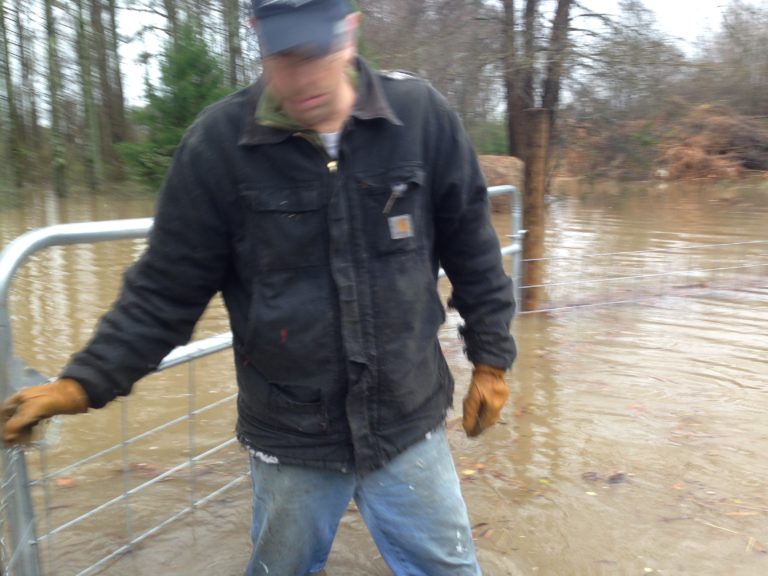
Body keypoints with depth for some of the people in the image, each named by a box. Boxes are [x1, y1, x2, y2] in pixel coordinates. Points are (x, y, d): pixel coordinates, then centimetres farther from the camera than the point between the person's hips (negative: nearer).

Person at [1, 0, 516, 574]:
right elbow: (167, 288, -5)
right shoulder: (218, 143, -12)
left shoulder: (421, 115, -9)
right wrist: (85, 381, -11)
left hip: (409, 425, 1)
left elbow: (471, 249, 1)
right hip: (290, 439, 0)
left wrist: (491, 356, 5)